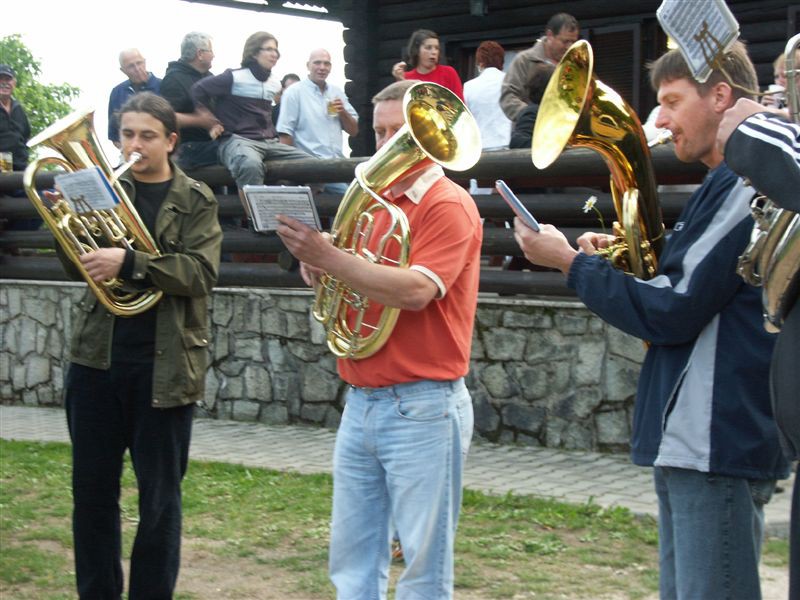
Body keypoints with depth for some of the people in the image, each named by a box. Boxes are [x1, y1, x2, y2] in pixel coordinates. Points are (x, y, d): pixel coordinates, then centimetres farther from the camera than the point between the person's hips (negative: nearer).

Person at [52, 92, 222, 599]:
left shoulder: (196, 201, 0)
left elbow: (201, 272, -14)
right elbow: (82, 269, 3)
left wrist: (128, 262, -24)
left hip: (164, 366, -3)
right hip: (98, 357, 3)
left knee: (160, 497, 4)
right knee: (92, 489, 9)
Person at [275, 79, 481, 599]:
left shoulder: (449, 205, -8)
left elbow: (415, 290, -22)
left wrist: (327, 257, -24)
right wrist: (320, 267, -4)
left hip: (422, 408, -7)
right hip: (361, 402, 8)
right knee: (352, 556, 11)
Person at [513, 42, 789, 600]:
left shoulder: (747, 187, -15)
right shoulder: (723, 187, 18)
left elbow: (671, 313, -17)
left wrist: (571, 262, -7)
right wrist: (613, 261, 5)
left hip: (720, 446, -11)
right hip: (686, 443, 11)